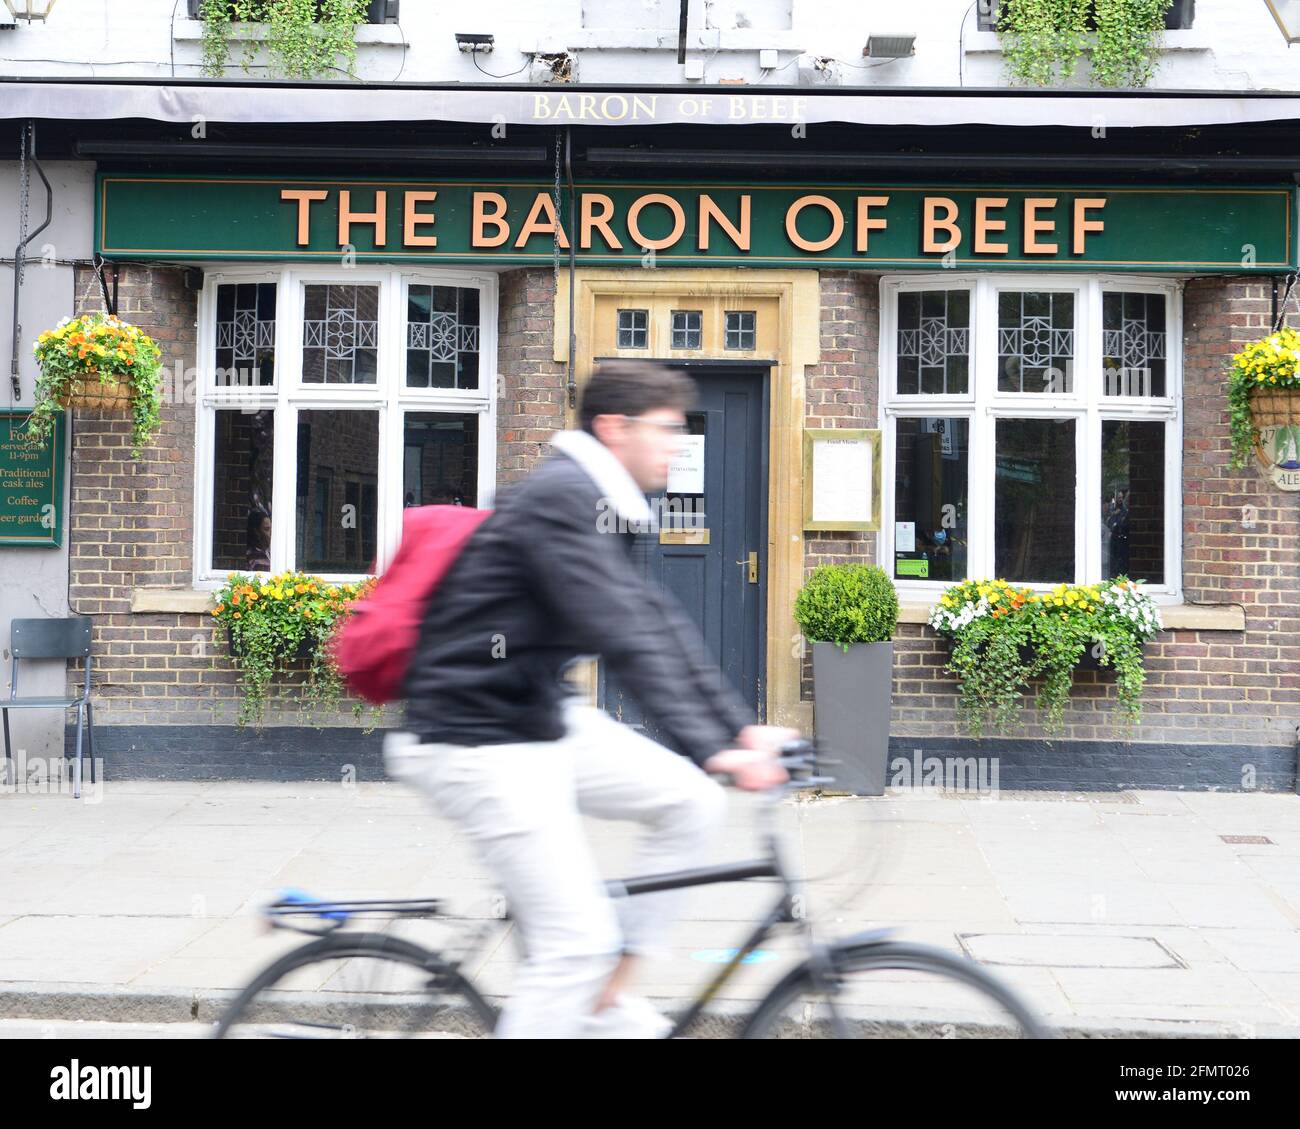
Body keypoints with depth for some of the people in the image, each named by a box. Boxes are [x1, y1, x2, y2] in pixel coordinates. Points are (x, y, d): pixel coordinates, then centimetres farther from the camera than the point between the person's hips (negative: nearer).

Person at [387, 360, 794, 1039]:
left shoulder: (600, 507, 12)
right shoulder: (558, 499, -19)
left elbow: (660, 623, 11)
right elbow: (622, 638, -28)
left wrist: (741, 728, 5)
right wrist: (709, 750, -30)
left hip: (543, 719, 10)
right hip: (478, 741, -10)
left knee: (692, 804, 1)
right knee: (578, 938, -12)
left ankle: (606, 1005, 10)